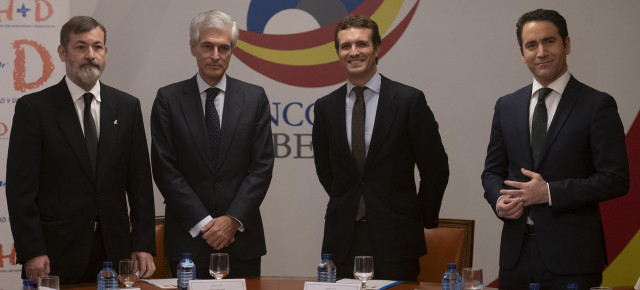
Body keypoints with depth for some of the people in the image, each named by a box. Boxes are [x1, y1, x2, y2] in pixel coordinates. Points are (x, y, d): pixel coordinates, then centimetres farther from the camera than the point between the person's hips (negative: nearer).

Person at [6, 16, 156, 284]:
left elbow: (139, 182, 8)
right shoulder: (33, 108, -2)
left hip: (114, 251, 3)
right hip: (55, 254, -3)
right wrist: (31, 252, -13)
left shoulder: (127, 107, 8)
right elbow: (21, 187, -6)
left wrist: (143, 245, 1)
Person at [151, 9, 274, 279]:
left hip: (242, 238, 1)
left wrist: (233, 219, -9)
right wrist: (203, 222, -9)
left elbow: (262, 166, 0)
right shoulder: (168, 99, 2)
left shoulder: (254, 98, 5)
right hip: (188, 238, -1)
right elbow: (165, 169, -3)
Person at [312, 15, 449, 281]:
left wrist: (422, 220, 5)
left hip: (395, 238, -2)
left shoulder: (409, 100, -4)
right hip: (342, 238, 3)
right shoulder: (325, 107, 6)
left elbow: (435, 168, 0)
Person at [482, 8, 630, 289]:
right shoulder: (506, 106, 11)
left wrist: (550, 192, -15)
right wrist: (498, 200, -5)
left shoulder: (597, 105, -4)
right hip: (516, 252, 4)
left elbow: (616, 179, -8)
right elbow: (493, 171, 17)